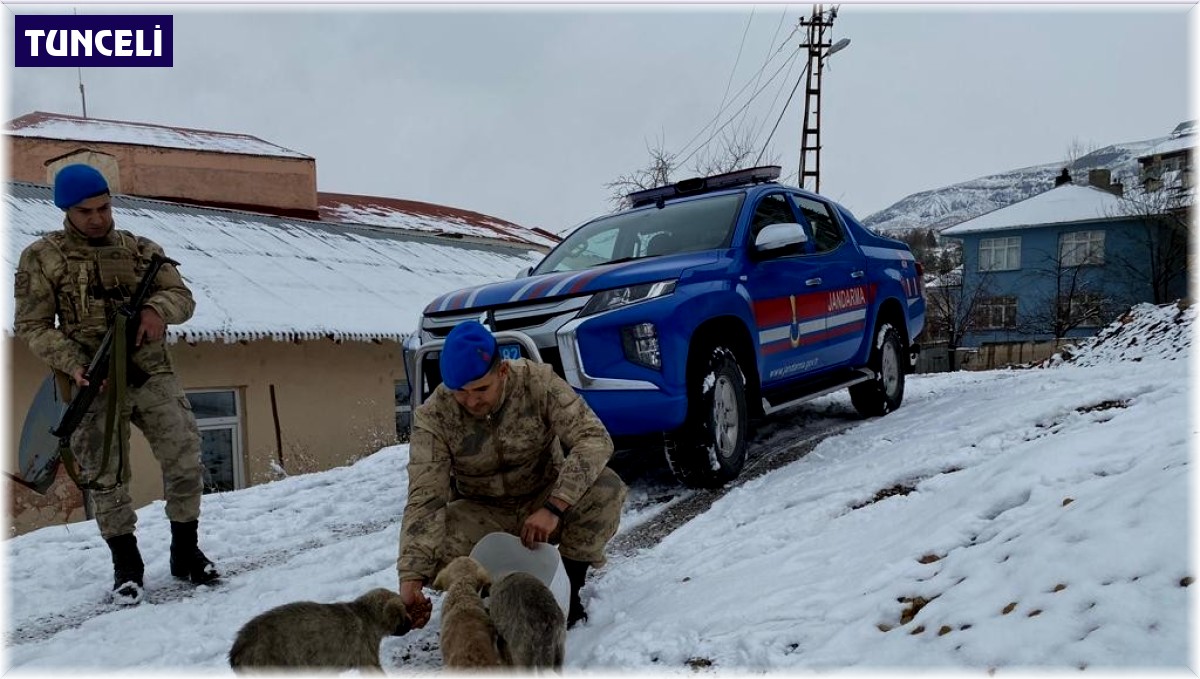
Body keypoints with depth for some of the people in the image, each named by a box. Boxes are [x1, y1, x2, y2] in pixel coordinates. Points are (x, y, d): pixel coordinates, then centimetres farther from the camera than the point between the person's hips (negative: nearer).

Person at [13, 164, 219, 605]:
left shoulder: (142, 250, 9)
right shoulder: (42, 258, 1)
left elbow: (182, 296, 6)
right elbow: (31, 326, -1)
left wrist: (158, 307, -18)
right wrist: (73, 365, -17)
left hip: (153, 376, 2)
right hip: (95, 385, -2)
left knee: (186, 464, -1)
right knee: (106, 479, 4)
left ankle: (185, 552, 17)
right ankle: (126, 565, 22)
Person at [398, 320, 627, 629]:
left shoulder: (537, 381, -23)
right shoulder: (432, 417, -21)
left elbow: (595, 439, -29)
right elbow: (424, 499, -25)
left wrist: (554, 507, -41)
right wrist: (411, 577, -39)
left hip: (546, 499, 0)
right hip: (484, 516, 1)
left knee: (606, 488, -30)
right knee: (431, 548, -30)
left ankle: (570, 587, -7)